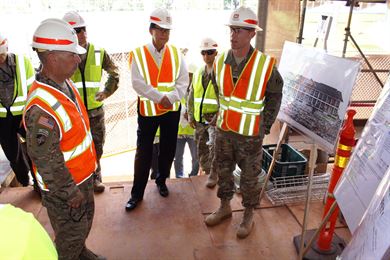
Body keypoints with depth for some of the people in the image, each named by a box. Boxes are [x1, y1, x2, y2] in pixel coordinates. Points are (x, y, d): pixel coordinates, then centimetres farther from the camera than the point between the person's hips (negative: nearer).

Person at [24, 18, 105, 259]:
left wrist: (90, 163, 18)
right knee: (70, 235, 14)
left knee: (86, 219, 29)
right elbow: (46, 160, -28)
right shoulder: (41, 108, -34)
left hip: (83, 174, 9)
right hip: (64, 187, -9)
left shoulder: (65, 83, -3)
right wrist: (70, 192, -17)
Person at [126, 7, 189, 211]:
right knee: (143, 153, 3)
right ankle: (137, 193, 16)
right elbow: (138, 84, -16)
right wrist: (160, 97, -22)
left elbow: (183, 82, -4)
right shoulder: (138, 54, -8)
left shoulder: (176, 53, 0)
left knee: (168, 150, 14)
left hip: (172, 110, 3)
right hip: (147, 110, -3)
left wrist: (170, 98, -20)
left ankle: (161, 181, 37)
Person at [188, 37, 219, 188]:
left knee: (214, 147, -9)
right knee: (201, 147, 15)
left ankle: (213, 176, 10)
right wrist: (190, 115, 11)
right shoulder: (198, 73, 10)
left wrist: (219, 116, -21)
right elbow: (192, 95, 16)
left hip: (214, 118, -6)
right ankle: (206, 170, 35)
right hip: (199, 119, 6)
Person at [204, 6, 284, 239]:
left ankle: (249, 215, 31)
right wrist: (222, 115, 12)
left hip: (250, 134, -4)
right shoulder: (221, 62, -2)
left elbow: (275, 95, -2)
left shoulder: (266, 65, -14)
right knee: (223, 170, 17)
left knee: (249, 177, 9)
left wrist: (265, 127, -4)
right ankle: (225, 207, 39)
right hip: (224, 130, 5)